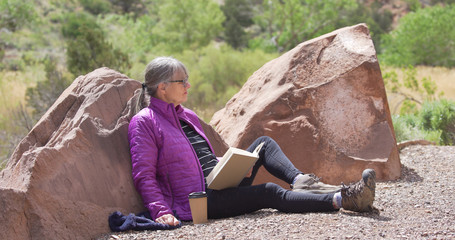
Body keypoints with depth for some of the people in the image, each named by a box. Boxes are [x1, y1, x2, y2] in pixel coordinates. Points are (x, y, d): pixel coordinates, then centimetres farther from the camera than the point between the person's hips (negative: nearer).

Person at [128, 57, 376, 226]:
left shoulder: (188, 117, 18)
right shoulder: (144, 122, -8)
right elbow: (144, 176, -13)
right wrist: (161, 212, -27)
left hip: (220, 185, 9)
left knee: (263, 143, -2)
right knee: (269, 193, -25)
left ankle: (300, 180, -29)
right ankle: (340, 200, -34)